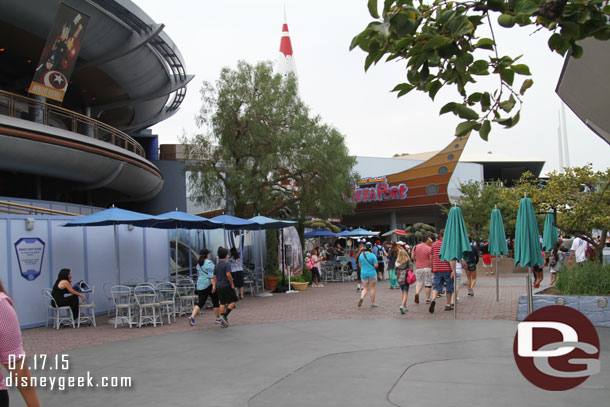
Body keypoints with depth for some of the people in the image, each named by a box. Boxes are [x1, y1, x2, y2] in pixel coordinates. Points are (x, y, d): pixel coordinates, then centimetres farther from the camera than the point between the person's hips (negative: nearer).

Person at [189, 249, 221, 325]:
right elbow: (211, 275, -19)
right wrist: (214, 285, -21)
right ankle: (218, 318, 16)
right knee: (215, 301, 8)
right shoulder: (209, 263, -11)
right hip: (209, 285, -6)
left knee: (200, 302, 4)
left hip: (200, 285, 6)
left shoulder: (199, 263, 12)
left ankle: (192, 316, -15)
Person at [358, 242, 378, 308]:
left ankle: (361, 298, -16)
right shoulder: (373, 255, -11)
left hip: (363, 274, 3)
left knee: (365, 288, 12)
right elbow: (376, 265, -13)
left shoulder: (361, 255, 1)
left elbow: (360, 265, 11)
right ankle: (372, 303, 13)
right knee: (372, 288, 8)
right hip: (372, 273, -3)